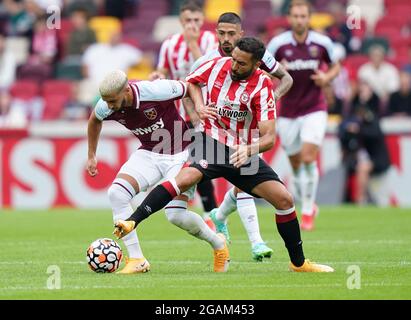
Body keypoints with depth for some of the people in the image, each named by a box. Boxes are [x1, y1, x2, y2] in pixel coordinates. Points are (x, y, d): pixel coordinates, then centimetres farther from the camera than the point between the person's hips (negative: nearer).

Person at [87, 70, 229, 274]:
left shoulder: (155, 91, -30)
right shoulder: (105, 107, -13)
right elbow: (94, 120, 13)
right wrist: (91, 156, 18)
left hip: (180, 153, -5)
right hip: (149, 153, 5)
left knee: (176, 215, -15)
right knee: (116, 193, -18)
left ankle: (218, 244, 16)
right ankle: (136, 260, -11)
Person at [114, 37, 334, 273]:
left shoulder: (263, 87, -14)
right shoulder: (218, 65, -7)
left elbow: (269, 138, -19)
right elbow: (191, 82, 15)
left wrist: (249, 149, -38)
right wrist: (199, 106, -4)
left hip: (243, 154, 1)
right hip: (211, 142, -1)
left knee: (284, 199, -6)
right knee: (186, 178, -32)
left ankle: (299, 263, 12)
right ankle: (131, 222, -39)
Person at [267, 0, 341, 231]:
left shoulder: (322, 43, -6)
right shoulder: (278, 43, -8)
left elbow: (335, 66, 10)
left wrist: (327, 77, -12)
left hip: (314, 110, -1)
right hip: (288, 113, 2)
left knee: (308, 158, -16)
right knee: (295, 163, 9)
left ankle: (308, 212, -3)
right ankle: (308, 204, 32)